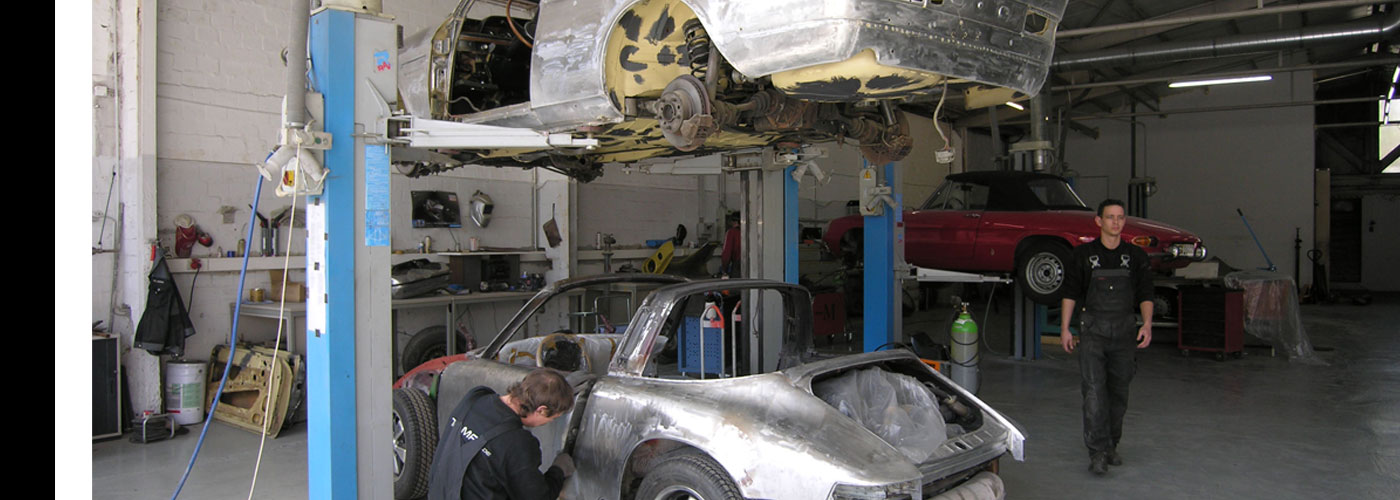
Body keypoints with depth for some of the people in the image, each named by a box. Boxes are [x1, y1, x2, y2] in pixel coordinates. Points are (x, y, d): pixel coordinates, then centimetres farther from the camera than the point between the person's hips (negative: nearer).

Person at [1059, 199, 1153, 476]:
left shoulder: (1136, 256, 7)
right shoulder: (1083, 254, 1)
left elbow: (1145, 295, 7)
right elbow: (1070, 294, 3)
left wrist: (1147, 324, -9)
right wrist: (1065, 329, -2)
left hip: (1124, 330, 3)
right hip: (1093, 329, -3)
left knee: (1118, 391, 10)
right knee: (1094, 390, -11)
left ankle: (1111, 445, 24)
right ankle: (1097, 451, -11)